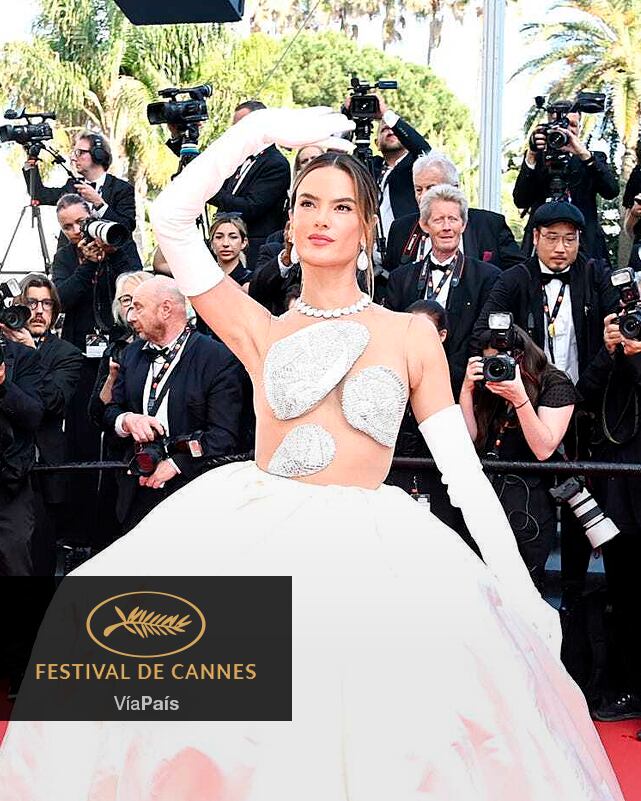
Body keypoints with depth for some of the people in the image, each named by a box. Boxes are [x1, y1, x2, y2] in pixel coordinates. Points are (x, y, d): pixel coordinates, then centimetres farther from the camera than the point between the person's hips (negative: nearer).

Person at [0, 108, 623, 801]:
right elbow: (171, 219, 2)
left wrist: (521, 592, -3)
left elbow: (463, 469, 4)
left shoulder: (412, 335, 8)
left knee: (362, 733, -20)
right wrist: (261, 130, 4)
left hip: (368, 555, -1)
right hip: (255, 538, 1)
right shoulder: (261, 331, 11)